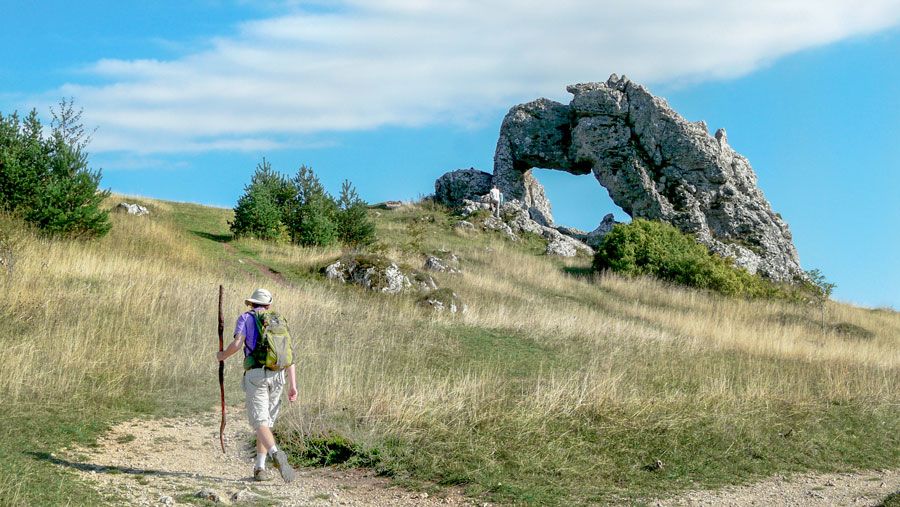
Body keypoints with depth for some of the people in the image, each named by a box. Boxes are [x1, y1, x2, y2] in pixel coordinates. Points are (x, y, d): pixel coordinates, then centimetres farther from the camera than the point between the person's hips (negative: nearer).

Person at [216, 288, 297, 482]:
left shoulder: (246, 318, 9)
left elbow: (237, 344, -7)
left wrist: (222, 355, 15)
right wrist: (292, 385, 9)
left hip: (255, 374, -4)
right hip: (277, 375, 4)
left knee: (260, 422, -11)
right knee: (267, 421, 14)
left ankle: (275, 453, -39)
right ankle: (260, 468, 9)